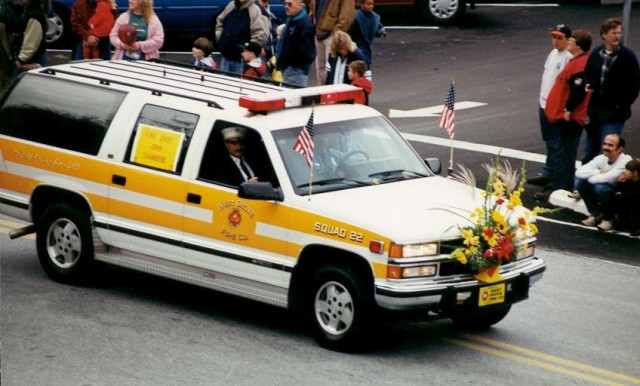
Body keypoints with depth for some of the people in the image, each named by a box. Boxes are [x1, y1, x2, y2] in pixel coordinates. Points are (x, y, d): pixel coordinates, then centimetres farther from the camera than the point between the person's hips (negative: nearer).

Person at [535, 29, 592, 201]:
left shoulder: (581, 65, -19)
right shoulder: (577, 61, 14)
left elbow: (578, 91, -26)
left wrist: (568, 110, -20)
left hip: (568, 118, -11)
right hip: (564, 116, 11)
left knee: (562, 155, -7)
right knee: (563, 154, 18)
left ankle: (557, 189, -5)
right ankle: (561, 186, 26)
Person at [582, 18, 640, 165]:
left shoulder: (627, 56, -8)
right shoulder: (596, 53, 4)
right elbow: (587, 75, 18)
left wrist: (623, 106, -11)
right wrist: (587, 86, -3)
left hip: (614, 114, -5)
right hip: (595, 111, 5)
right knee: (590, 152, 15)